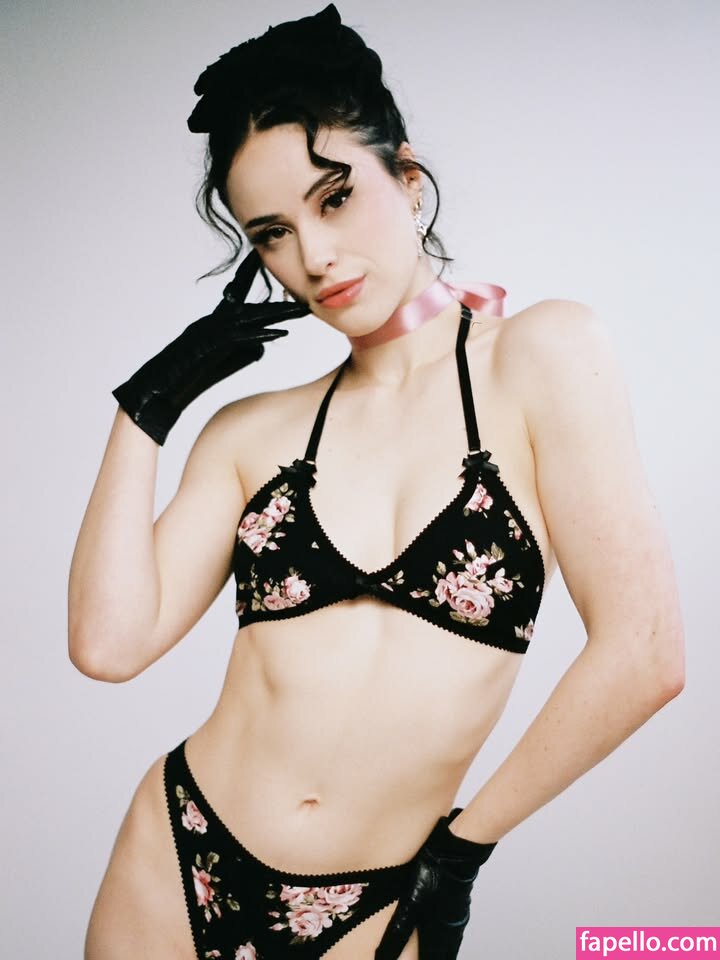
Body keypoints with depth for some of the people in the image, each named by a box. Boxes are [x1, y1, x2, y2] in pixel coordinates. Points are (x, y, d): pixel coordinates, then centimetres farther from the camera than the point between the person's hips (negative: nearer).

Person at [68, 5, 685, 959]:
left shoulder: (542, 354, -9)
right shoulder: (254, 432, 0)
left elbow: (642, 652, -13)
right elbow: (112, 641, -8)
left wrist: (466, 839, -5)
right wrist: (146, 409, -6)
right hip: (177, 870, 4)